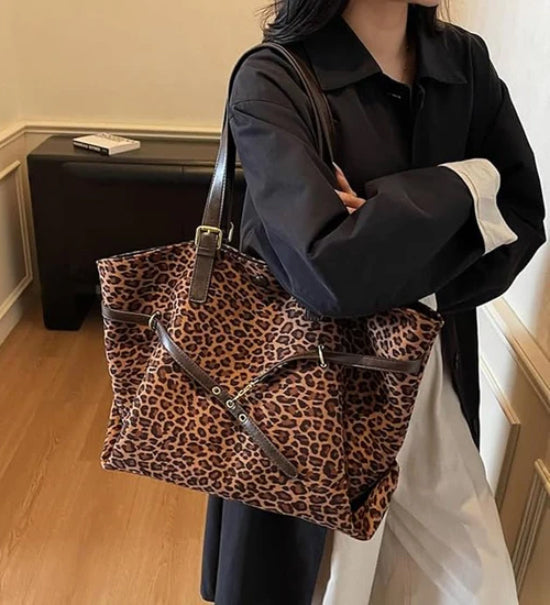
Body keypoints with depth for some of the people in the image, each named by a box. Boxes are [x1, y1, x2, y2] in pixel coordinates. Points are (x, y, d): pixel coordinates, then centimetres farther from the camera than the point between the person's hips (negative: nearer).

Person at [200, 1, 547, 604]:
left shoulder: (466, 60, 0)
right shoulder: (272, 83, -17)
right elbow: (332, 270, -30)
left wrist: (393, 233, -18)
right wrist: (465, 183, -15)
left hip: (435, 379, 5)